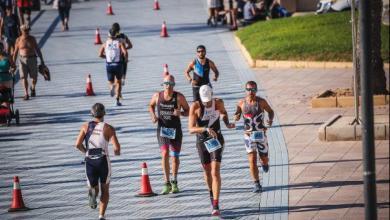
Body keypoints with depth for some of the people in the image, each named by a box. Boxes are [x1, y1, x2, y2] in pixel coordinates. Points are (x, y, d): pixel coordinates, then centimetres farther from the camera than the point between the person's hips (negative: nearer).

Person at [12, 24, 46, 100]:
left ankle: (33, 88, 36)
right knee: (24, 77, -7)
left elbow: (38, 50, 5)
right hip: (22, 60, -1)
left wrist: (42, 60, 3)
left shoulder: (32, 39, 1)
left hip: (32, 59, 1)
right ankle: (26, 94, -3)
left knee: (34, 77, 5)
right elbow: (15, 52, 3)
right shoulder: (19, 40, -2)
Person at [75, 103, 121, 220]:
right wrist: (117, 152, 14)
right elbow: (117, 147, -10)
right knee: (105, 190, 14)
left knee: (94, 186, 18)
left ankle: (92, 193, -19)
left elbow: (78, 144, -4)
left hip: (89, 161, 2)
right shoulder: (108, 128, -2)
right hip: (103, 160, -1)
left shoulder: (86, 126, 5)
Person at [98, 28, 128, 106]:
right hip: (118, 64, -1)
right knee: (118, 82, 17)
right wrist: (126, 58, 2)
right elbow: (125, 52, -18)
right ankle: (117, 100, 9)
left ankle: (112, 87, -24)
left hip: (109, 65, 1)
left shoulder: (105, 44, 3)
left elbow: (100, 54, -2)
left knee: (111, 82, 16)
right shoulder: (119, 43, -3)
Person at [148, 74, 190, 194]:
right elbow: (151, 105, 17)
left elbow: (188, 111, -2)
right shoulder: (157, 96, -3)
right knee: (165, 154, -18)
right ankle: (167, 184, -15)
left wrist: (180, 113, -23)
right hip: (162, 129, 0)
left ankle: (174, 182, 29)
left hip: (175, 130, 0)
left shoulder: (179, 97, -9)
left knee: (175, 157, 8)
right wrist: (153, 116, -1)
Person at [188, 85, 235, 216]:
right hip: (202, 141, 1)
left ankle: (216, 206, -16)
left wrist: (227, 124, 1)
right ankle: (211, 193, 46)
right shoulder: (195, 106, -18)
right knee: (207, 171, 16)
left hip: (216, 140, -1)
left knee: (215, 172, -13)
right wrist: (206, 129, -40)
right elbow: (191, 129, -25)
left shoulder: (218, 103, -9)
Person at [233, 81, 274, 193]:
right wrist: (236, 117, -12)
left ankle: (265, 163, 49)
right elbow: (237, 114, 13)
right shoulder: (241, 103, -2)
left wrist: (271, 119, -13)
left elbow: (270, 111, 8)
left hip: (261, 134, 0)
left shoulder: (261, 102, -6)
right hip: (248, 135, 0)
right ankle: (256, 184, -3)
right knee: (252, 160, -10)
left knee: (264, 158, 10)